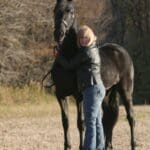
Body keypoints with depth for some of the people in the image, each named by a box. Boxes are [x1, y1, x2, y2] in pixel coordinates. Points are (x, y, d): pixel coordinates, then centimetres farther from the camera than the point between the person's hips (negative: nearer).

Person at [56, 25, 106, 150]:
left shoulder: (86, 52, -13)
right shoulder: (93, 50, 15)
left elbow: (70, 65, -5)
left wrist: (59, 58, 11)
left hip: (92, 89, -10)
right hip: (97, 89, 10)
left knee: (90, 122, -12)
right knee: (97, 122, 12)